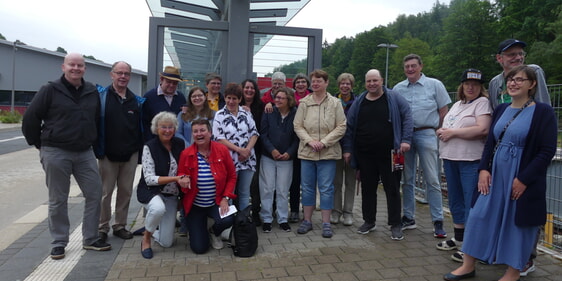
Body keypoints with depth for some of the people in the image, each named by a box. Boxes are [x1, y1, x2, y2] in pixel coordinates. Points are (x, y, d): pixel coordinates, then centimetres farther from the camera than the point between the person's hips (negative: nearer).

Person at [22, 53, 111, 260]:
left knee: (95, 194, 4)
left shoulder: (92, 92, 7)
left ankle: (90, 239, 18)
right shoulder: (50, 90, -6)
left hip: (85, 153, 4)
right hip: (56, 153, -4)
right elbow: (30, 118, -3)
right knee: (58, 200, 5)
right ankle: (59, 243, 19)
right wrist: (40, 144, 1)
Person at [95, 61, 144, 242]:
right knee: (105, 192, 6)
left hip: (130, 154, 3)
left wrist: (140, 148, 5)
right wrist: (97, 148, -14)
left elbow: (142, 126, 14)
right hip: (108, 154, -3)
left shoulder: (137, 101, 8)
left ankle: (120, 225, 24)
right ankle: (102, 227, 19)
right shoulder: (101, 96, -3)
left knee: (126, 192, 11)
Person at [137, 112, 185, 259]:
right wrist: (175, 178, -27)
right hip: (151, 191, -4)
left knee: (166, 243, 1)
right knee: (159, 208, -41)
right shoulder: (149, 147, -13)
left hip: (172, 195, 4)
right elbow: (149, 179, -18)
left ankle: (150, 228, 36)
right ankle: (146, 237, -10)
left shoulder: (180, 144, -2)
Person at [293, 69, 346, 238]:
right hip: (307, 152, 2)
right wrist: (310, 141, -11)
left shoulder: (335, 103, 0)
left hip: (328, 153, -2)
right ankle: (307, 221, 23)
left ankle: (326, 223, 13)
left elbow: (341, 127, -2)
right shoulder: (304, 103, 5)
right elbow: (297, 126, 3)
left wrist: (324, 142, -11)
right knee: (307, 187, 10)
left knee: (326, 188, 2)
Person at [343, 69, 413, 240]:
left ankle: (395, 225, 14)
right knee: (367, 189, 12)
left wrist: (405, 140, -12)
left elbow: (407, 117, -1)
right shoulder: (359, 102, 9)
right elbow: (349, 127, 11)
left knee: (393, 189, 3)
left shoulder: (394, 98, 1)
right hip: (365, 155, 3)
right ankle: (369, 221, 26)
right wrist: (347, 149, 6)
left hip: (389, 154, -3)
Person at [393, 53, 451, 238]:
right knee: (407, 179, 9)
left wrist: (437, 131, -1)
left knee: (432, 180, -3)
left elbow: (444, 111, 4)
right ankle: (408, 218, 19)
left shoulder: (434, 85, 3)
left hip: (426, 134, -3)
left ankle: (438, 221, 5)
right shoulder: (398, 88, 10)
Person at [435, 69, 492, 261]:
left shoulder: (482, 103, -4)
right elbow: (447, 126, 24)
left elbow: (482, 130, -19)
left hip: (471, 161, -8)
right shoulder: (457, 104, 19)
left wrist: (452, 132, -14)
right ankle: (458, 238, 29)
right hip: (450, 159, 8)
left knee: (471, 202, -6)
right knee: (455, 200, 15)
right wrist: (442, 132, 1)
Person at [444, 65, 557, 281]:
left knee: (517, 222, 7)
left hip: (522, 178, -5)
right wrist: (483, 169, -2)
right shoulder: (501, 109, 8)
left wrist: (524, 179, -16)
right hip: (494, 174, 5)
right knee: (478, 216, 5)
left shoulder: (543, 112, -8)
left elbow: (547, 150, -12)